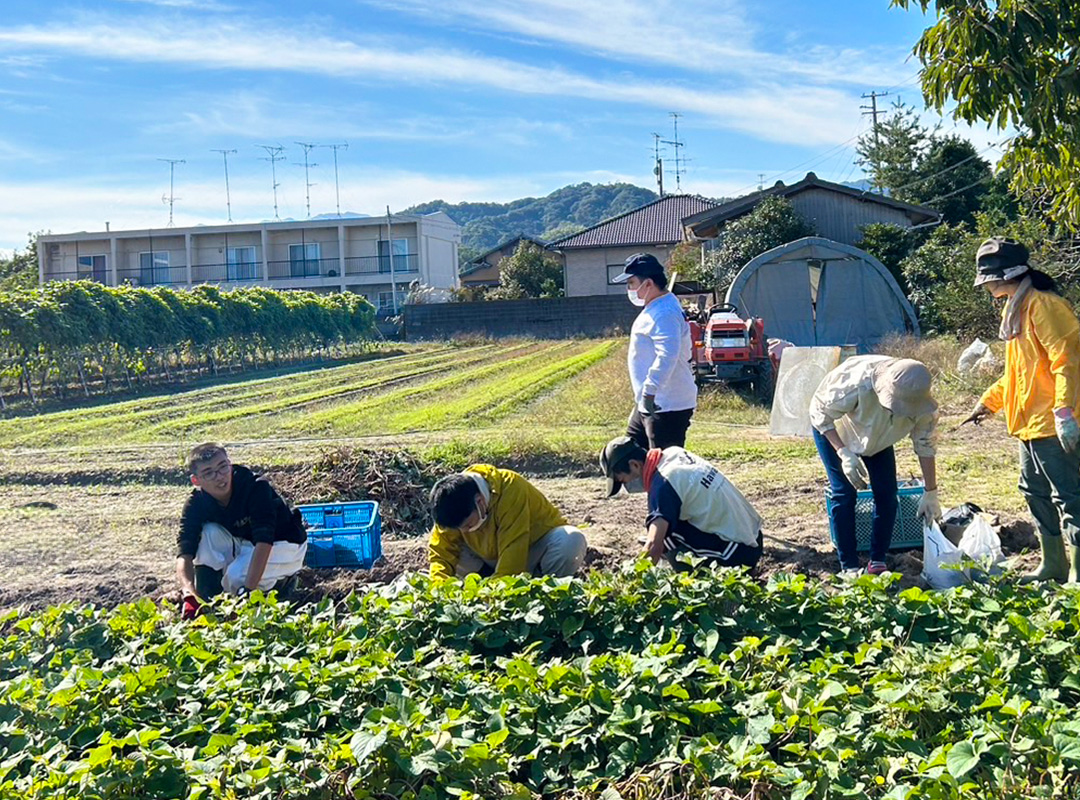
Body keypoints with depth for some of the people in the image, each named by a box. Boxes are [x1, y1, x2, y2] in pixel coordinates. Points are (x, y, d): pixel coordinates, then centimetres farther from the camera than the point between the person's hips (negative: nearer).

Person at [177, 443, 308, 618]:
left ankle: (284, 580, -1)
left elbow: (264, 542, -39)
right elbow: (184, 552, -28)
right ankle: (207, 596, -12)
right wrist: (189, 595, -47)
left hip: (286, 544, -5)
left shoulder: (256, 487, -32)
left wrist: (247, 590, -48)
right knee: (209, 531, -25)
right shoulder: (196, 503, -18)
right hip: (245, 544, 5)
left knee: (236, 578, -31)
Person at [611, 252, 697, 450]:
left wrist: (649, 392, -40)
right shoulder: (656, 309, 14)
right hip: (649, 404, 11)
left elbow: (667, 356, -34)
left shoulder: (665, 314, -21)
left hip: (667, 407, -11)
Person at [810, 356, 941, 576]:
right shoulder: (857, 384, -45)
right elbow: (820, 412, -30)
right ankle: (849, 566, -3)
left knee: (887, 494, -4)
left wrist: (930, 494, -11)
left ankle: (878, 561, 9)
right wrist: (844, 453, -37)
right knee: (845, 494, -13)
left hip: (877, 437, 4)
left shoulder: (922, 404, -30)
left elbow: (925, 446, -15)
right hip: (833, 432, -4)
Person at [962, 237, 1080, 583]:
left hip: (1052, 425, -11)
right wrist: (989, 401, 21)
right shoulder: (1016, 309, 16)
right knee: (1036, 492, 19)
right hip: (1030, 423, 11)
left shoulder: (1043, 305, -15)